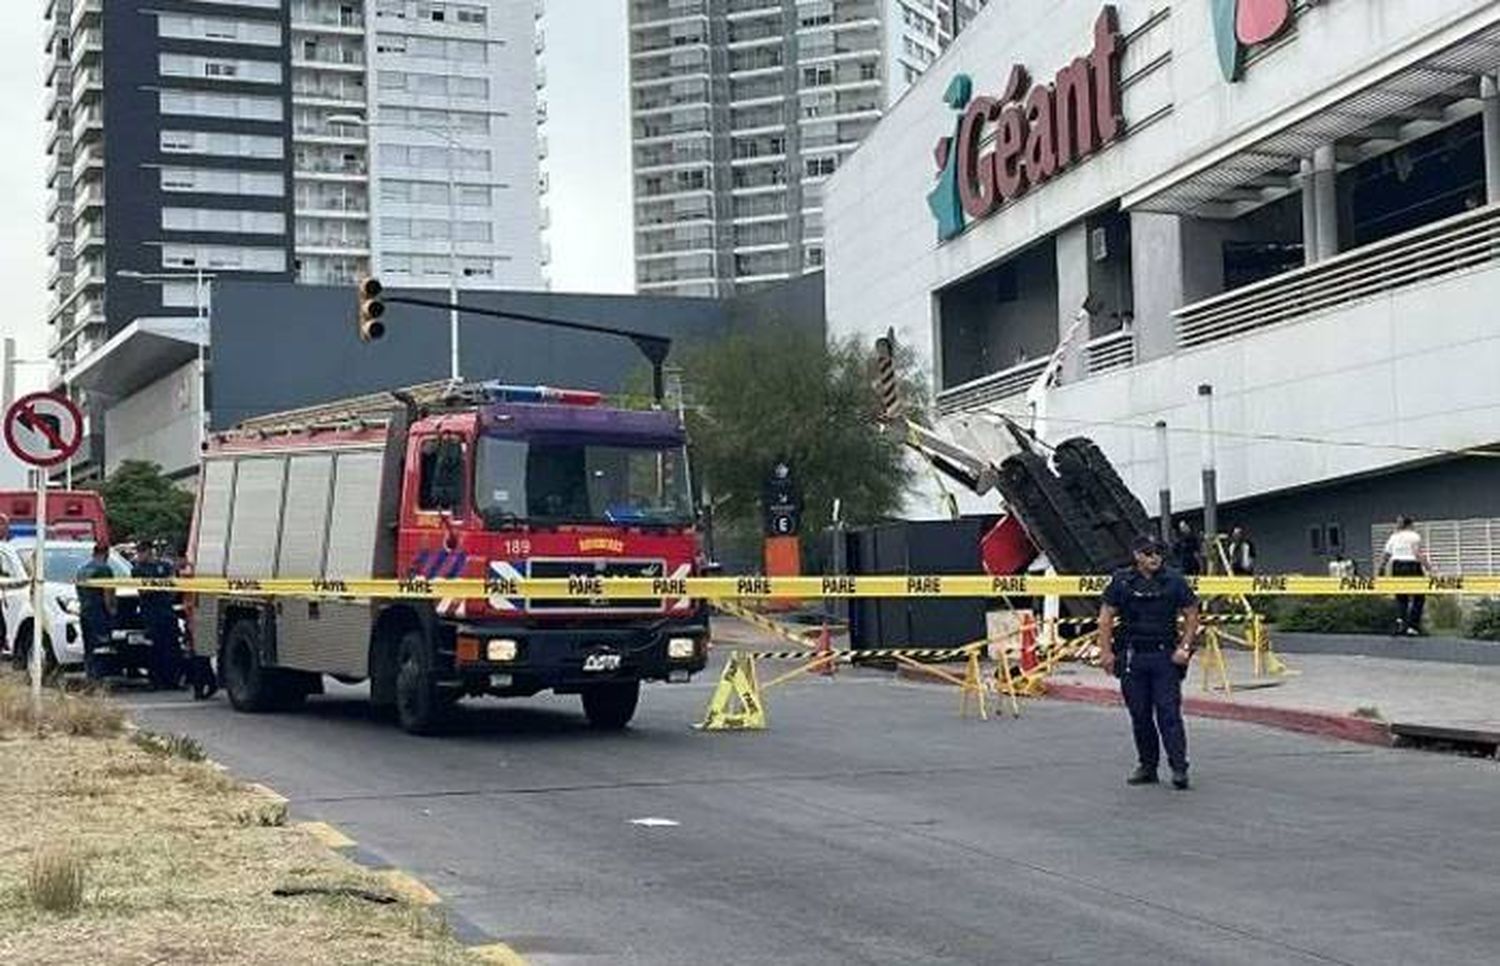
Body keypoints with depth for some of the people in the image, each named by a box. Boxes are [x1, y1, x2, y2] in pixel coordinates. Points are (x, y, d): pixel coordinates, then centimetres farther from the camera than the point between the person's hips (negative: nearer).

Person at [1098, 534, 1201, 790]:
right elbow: (1106, 618, 5)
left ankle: (1179, 769, -7)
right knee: (1140, 714, 8)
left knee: (1169, 712, -7)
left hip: (1165, 656, -2)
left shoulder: (1174, 581, 1)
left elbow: (1191, 615, 6)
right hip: (1132, 657, 2)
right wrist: (1106, 651, -2)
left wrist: (1185, 647, -3)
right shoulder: (1122, 581, 2)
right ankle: (1147, 767, 18)